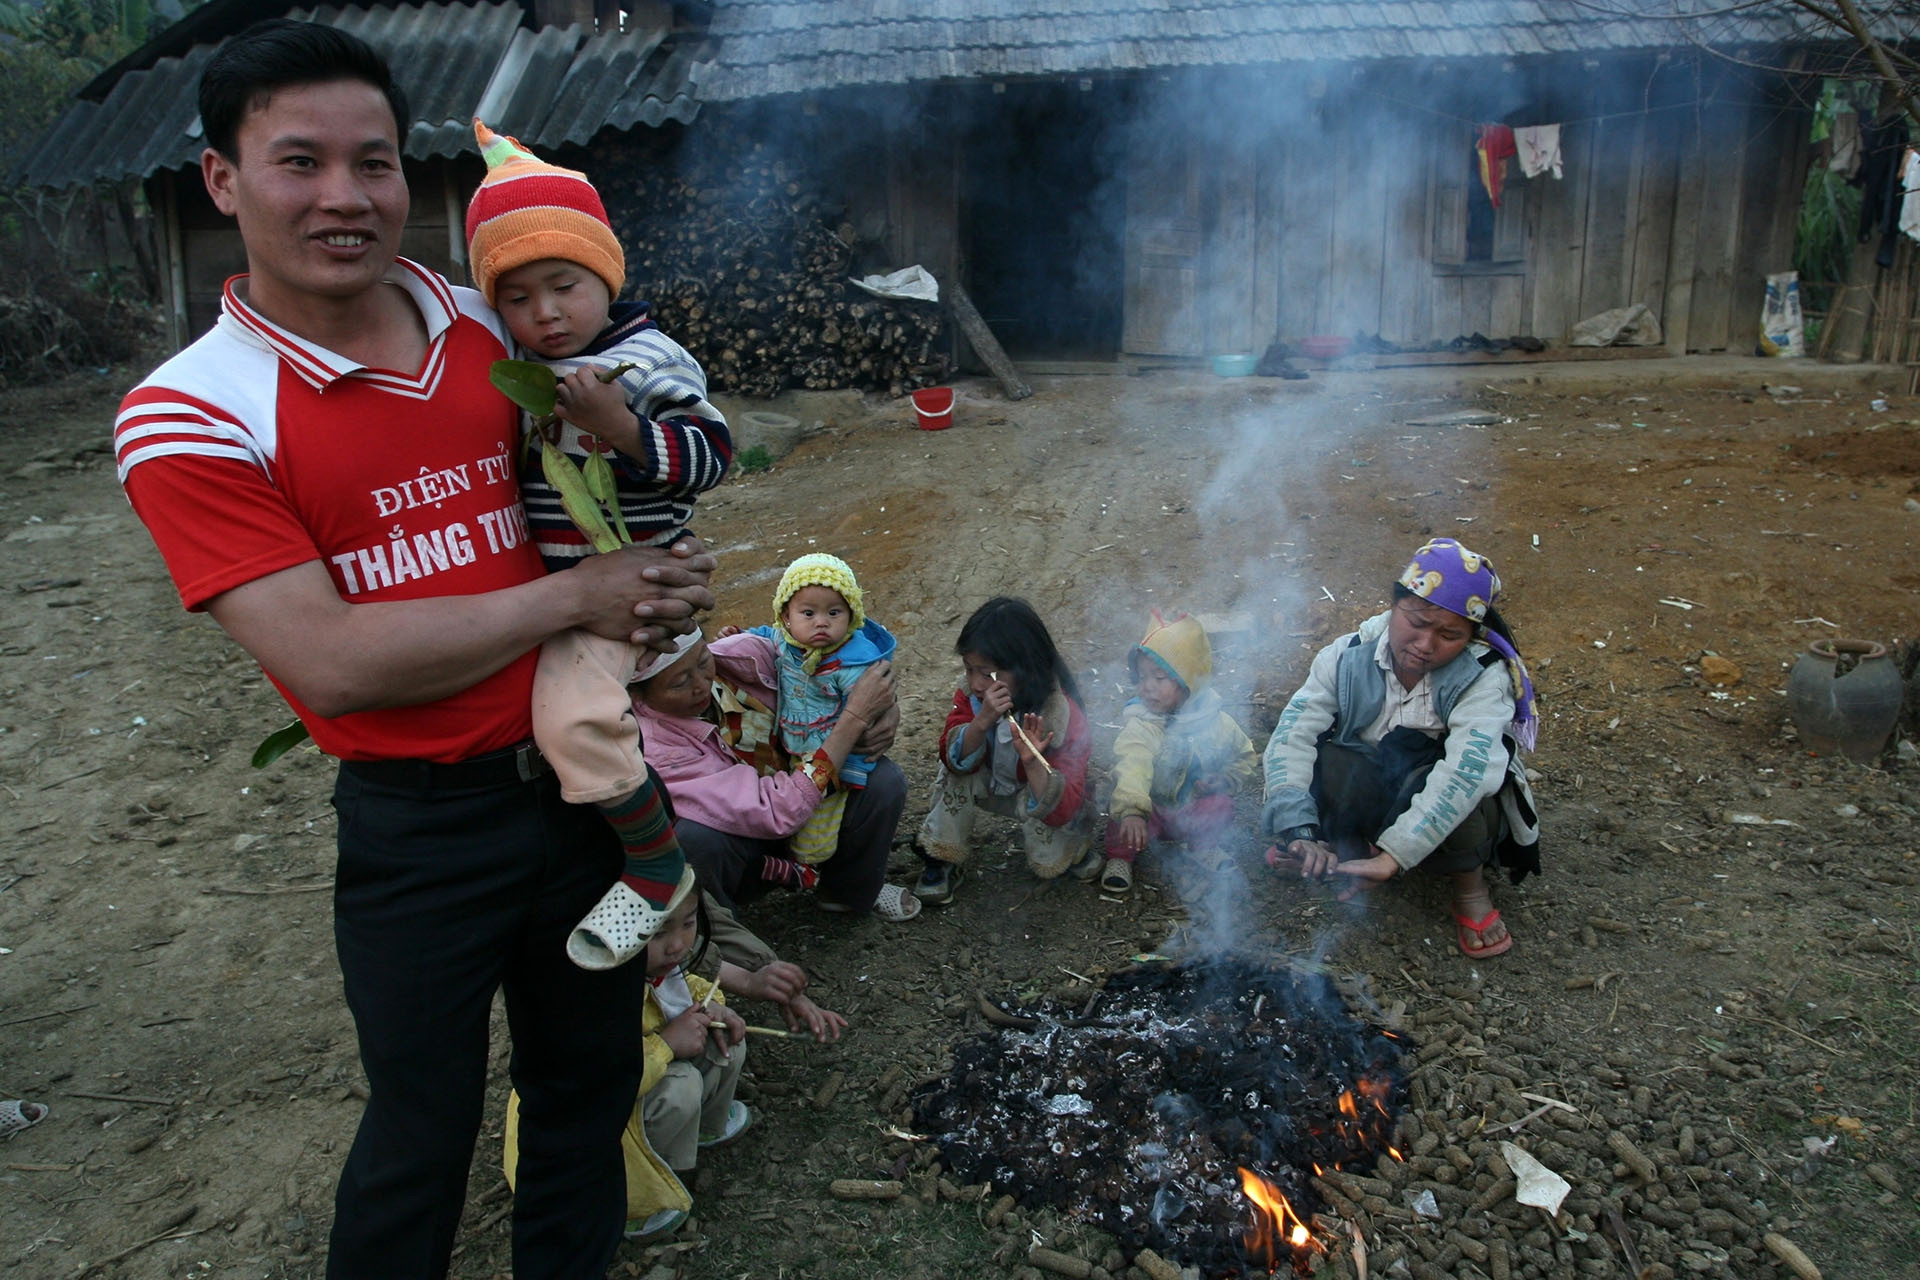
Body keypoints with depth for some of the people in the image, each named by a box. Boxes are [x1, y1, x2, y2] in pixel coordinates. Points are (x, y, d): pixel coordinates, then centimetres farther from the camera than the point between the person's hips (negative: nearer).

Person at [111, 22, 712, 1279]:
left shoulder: (487, 327, 1)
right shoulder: (189, 415, -12)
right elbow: (333, 661, -21)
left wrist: (658, 598, -4)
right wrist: (575, 597, -17)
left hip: (585, 779, 5)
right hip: (421, 827, -4)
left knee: (590, 1081, 21)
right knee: (422, 1134, 15)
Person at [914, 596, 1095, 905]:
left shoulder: (1064, 717, -33)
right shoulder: (971, 695, -19)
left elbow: (1063, 809, -35)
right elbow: (955, 759, -27)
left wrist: (1034, 763, -55)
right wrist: (981, 721, -46)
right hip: (994, 786, 4)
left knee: (1050, 862, -32)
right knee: (955, 771, -25)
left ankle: (1071, 846, 4)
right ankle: (942, 860, -10)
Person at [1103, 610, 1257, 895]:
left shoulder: (1215, 721, -9)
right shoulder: (1140, 724, -22)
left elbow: (1244, 756, 10)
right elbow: (1132, 767, -41)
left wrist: (1225, 780, -10)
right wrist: (1131, 811, -58)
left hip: (1193, 811, 3)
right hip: (1149, 811, -3)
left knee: (1219, 805, -25)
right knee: (1120, 805, -31)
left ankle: (1207, 849, 5)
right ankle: (1120, 857, -4)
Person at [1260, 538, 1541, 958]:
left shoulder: (1484, 679, -22)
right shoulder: (1348, 657, -14)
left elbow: (1467, 771, -37)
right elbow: (1291, 737, -23)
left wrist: (1393, 856, -49)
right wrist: (1299, 834, -39)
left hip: (1452, 815, -1)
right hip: (1366, 799, 1)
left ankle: (1469, 882, -5)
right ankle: (1347, 846, 0)